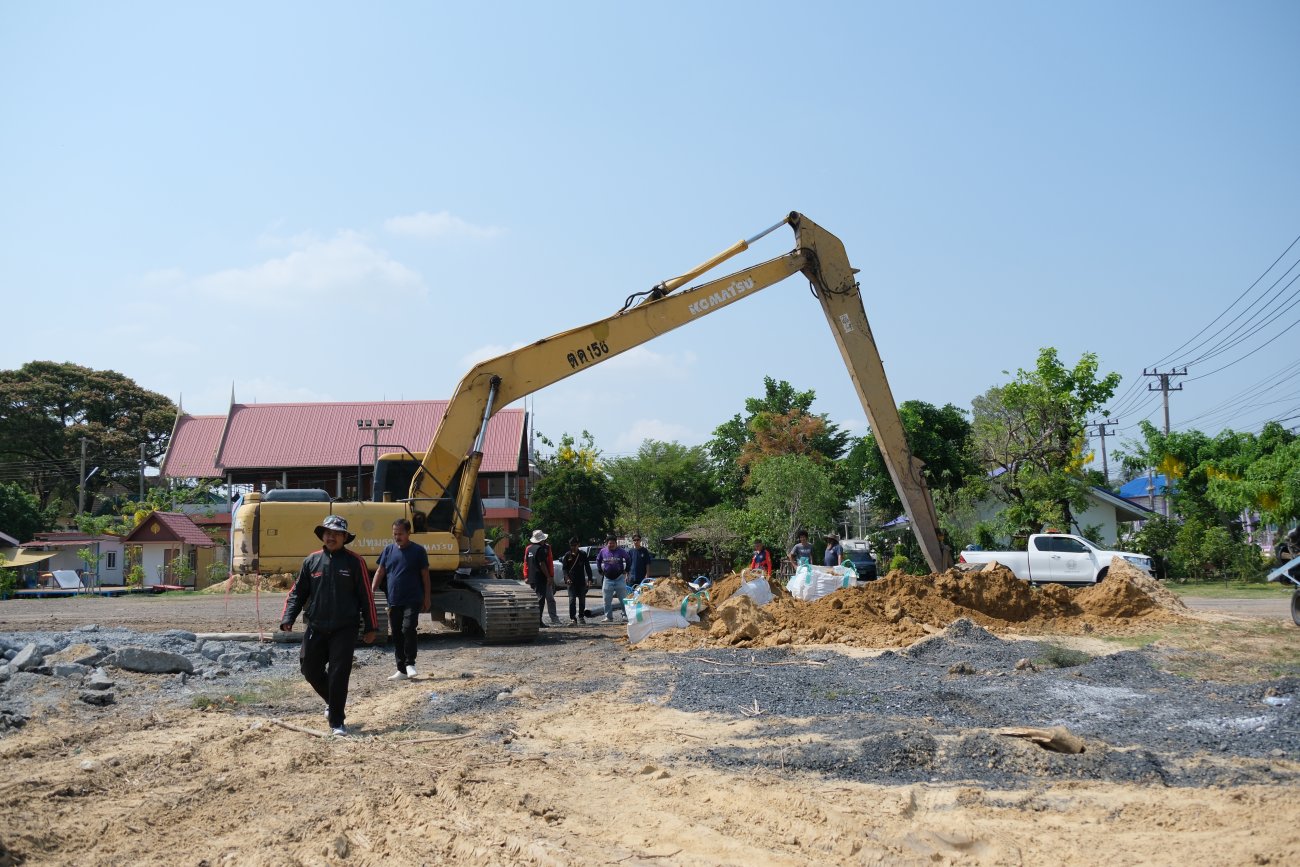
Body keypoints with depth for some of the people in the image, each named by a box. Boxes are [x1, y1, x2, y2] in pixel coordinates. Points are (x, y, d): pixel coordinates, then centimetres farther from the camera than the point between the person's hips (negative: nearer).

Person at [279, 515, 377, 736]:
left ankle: (336, 722, 5)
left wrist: (370, 627, -1)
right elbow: (298, 592, 9)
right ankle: (334, 702, 36)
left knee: (338, 675, -5)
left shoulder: (354, 562, -2)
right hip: (315, 629, 4)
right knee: (310, 670, 10)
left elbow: (366, 596, 0)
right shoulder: (312, 561, 5)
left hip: (344, 630, -3)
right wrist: (287, 618, -5)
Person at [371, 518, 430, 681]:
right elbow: (380, 572, 10)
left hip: (412, 600, -4)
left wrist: (427, 597, 0)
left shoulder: (418, 551, -1)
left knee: (408, 628, -18)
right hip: (394, 601, 4)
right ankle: (401, 670, 15)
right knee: (397, 635, 7)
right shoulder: (388, 550, 8)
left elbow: (425, 575, 2)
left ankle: (410, 663, -2)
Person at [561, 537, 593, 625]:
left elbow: (587, 567, 5)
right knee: (572, 600, -10)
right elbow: (564, 568, 4)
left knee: (582, 600, 9)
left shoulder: (583, 554, 2)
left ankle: (581, 617, 23)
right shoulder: (567, 555, 3)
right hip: (571, 581, -1)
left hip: (581, 581, 1)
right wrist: (567, 578, -12)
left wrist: (589, 579, -2)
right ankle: (572, 618, -9)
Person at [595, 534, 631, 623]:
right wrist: (600, 570, 13)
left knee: (623, 599, -2)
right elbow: (598, 560, 20)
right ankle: (608, 617, 14)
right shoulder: (603, 551, 2)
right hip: (607, 579, 2)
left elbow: (628, 560, 11)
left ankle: (625, 616, 4)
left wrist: (626, 570, 6)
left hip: (619, 578, -2)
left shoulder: (621, 551, -4)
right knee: (607, 600, 5)